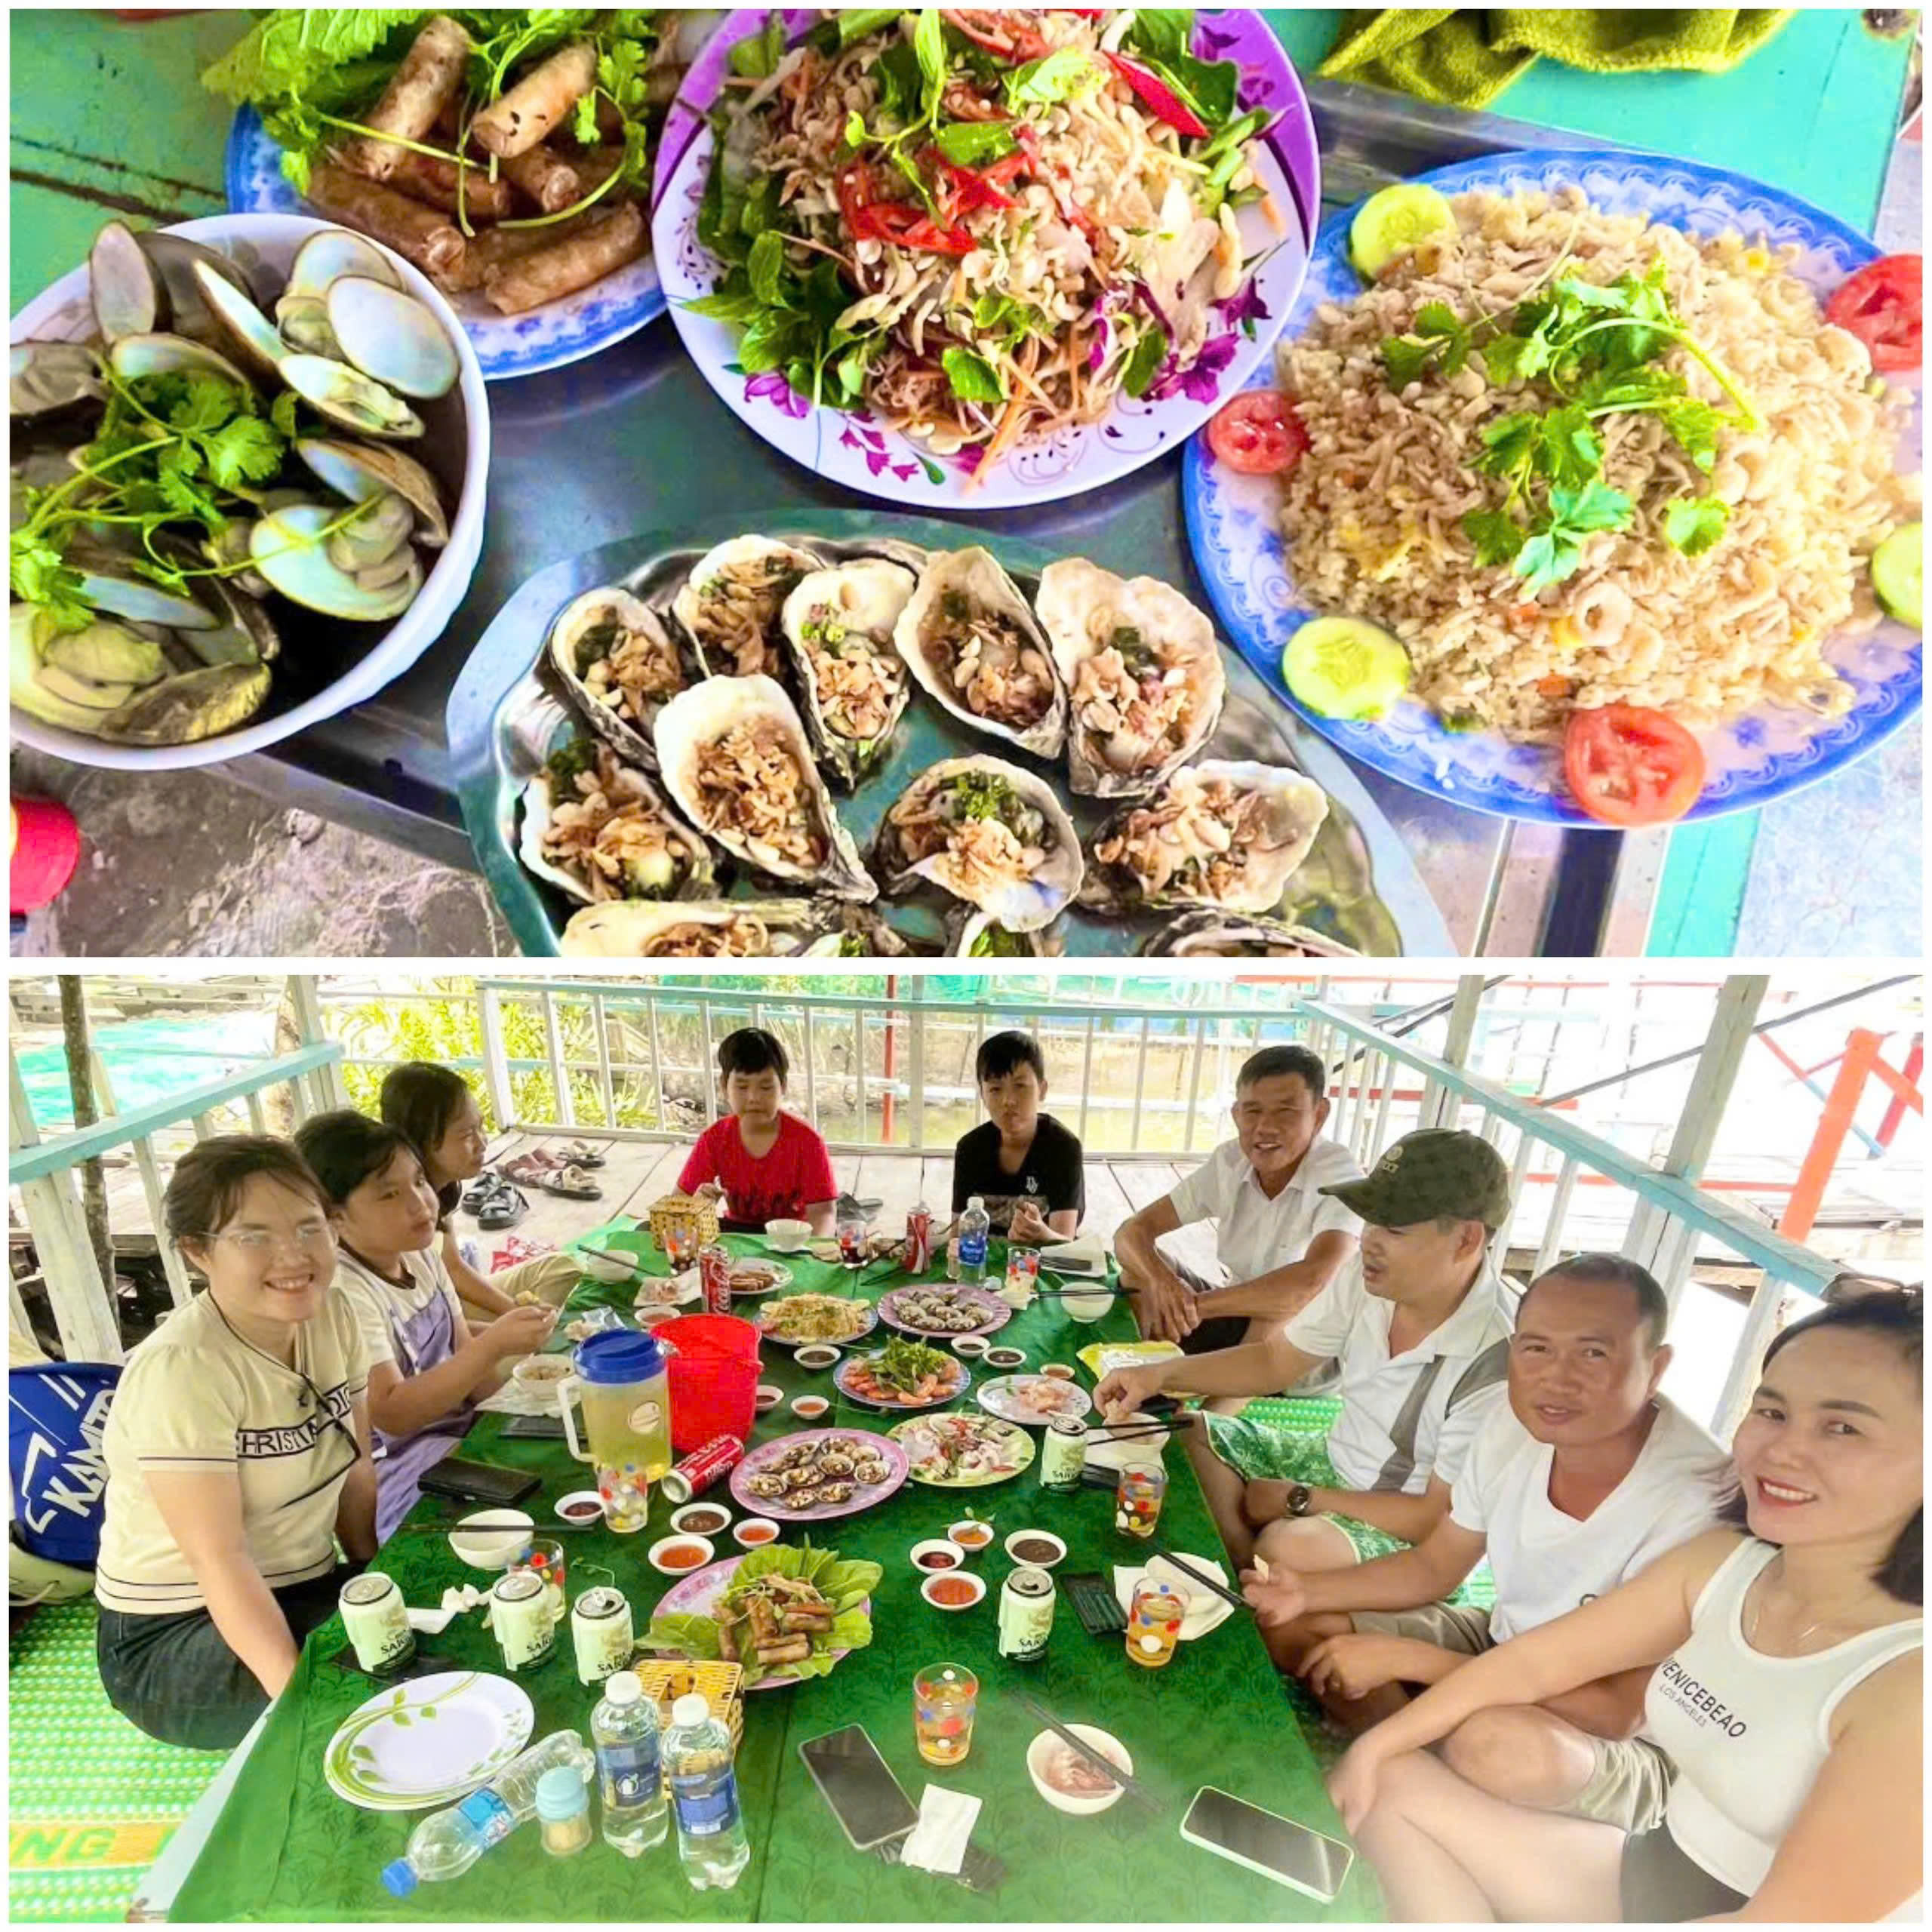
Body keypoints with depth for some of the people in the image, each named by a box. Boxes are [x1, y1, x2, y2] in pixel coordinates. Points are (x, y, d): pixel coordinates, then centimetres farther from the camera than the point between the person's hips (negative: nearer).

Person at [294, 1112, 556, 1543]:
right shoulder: (342, 1293, -22)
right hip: (404, 1488, -7)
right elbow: (392, 1415, -26)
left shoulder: (421, 1252, 1)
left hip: (458, 1431, 7)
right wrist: (493, 1345, -36)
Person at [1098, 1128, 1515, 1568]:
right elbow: (1275, 1361, -2)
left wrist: (1299, 1499, -16)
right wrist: (1161, 1374, -14)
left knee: (1288, 1547, -33)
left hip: (1412, 1535, -6)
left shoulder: (1497, 1361, -29)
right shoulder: (1372, 1275, -12)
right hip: (1337, 1464, 7)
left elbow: (1440, 1517, -20)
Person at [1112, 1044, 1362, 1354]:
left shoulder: (1340, 1177, -24)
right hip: (1236, 1314, 5)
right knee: (1139, 1271, -14)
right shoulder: (1229, 1161, -10)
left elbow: (1315, 1281, -42)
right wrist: (1162, 1282, -33)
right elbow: (1132, 1232, -9)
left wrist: (1196, 1305, -33)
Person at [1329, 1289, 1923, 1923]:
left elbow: (1790, 1917, -23)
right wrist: (1372, 1748, -7)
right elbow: (1534, 1660, -2)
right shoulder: (1722, 1563, -7)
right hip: (1649, 1871, 6)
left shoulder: (1909, 1678, -26)